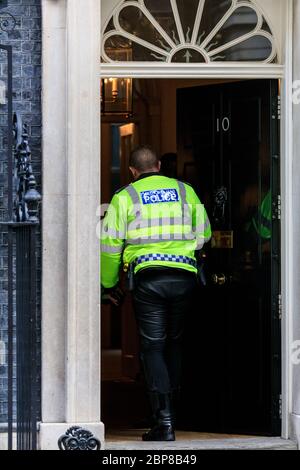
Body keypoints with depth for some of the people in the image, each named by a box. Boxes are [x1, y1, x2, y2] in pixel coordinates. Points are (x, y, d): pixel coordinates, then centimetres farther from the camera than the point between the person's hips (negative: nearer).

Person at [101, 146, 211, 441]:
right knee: (174, 343, 18)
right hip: (184, 276, 3)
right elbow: (203, 233, 17)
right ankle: (169, 410, 24)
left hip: (147, 276, -3)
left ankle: (164, 420, -12)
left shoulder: (125, 197, 4)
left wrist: (108, 284, 13)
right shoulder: (185, 191, 13)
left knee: (153, 347, -1)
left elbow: (110, 244, 2)